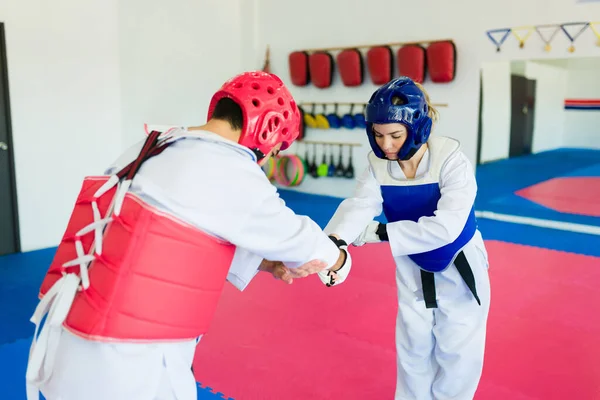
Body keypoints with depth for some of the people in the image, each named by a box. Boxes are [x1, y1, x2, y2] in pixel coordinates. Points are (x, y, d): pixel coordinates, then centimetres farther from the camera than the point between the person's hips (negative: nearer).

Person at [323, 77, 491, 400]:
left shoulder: (451, 161, -29)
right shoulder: (378, 164, -16)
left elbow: (446, 227, -39)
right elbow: (359, 205, -30)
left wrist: (380, 232, -41)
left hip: (458, 265, -3)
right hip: (413, 268, 4)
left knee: (458, 350, 10)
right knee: (413, 347, 18)